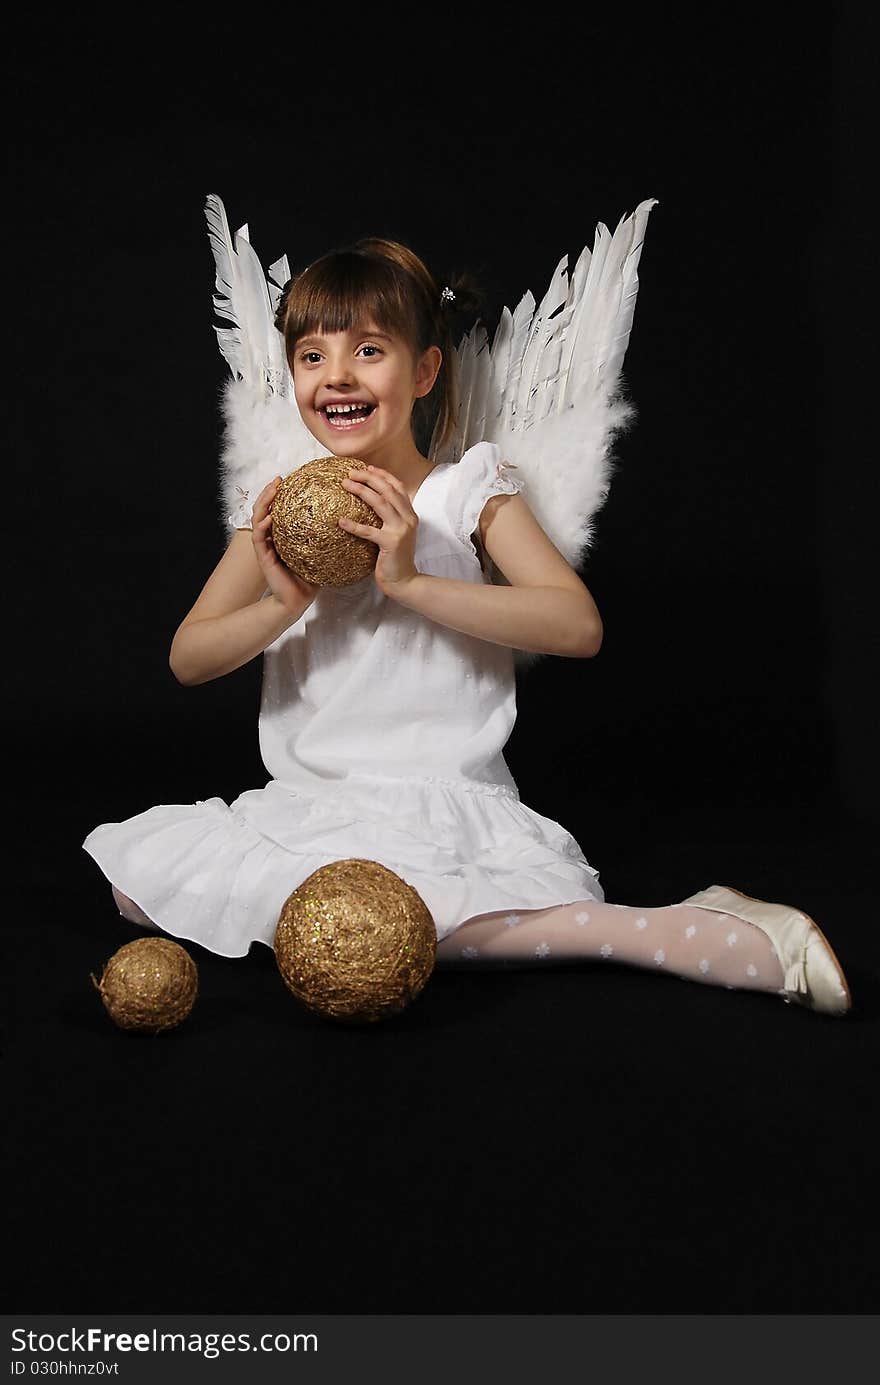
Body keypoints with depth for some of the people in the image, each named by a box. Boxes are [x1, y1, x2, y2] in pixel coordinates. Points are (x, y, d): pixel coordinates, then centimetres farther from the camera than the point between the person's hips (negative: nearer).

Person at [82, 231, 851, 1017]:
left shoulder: (468, 493, -3)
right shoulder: (279, 511, 8)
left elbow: (580, 628, -16)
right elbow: (187, 662, 7)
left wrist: (412, 581, -22)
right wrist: (281, 605, -14)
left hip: (441, 801, -6)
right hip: (305, 803, 6)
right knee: (138, 884, -6)